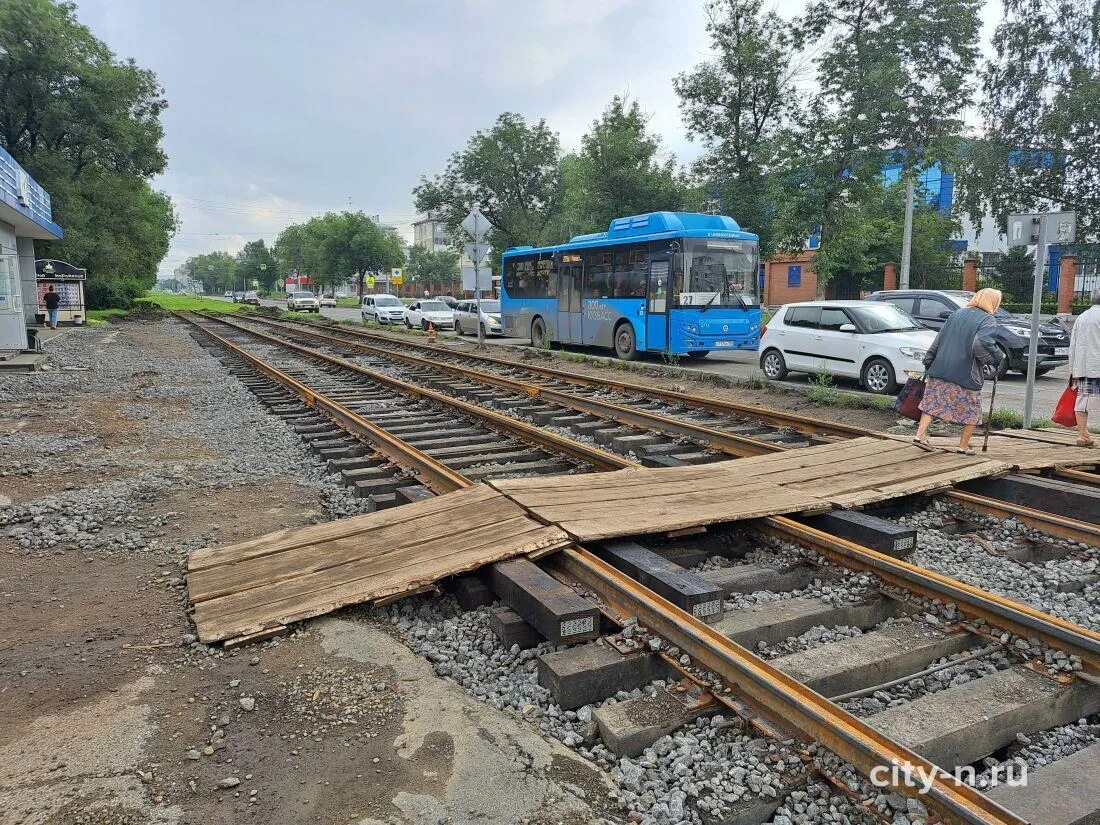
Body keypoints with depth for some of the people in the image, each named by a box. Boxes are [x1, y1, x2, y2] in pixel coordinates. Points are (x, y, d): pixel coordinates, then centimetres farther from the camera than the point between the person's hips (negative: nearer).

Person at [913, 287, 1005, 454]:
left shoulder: (957, 314, 12)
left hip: (940, 370, 5)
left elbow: (938, 340, 12)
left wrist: (928, 364, 16)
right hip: (966, 375, -5)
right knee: (971, 410, 11)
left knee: (932, 403, 13)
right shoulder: (988, 320, -6)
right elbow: (980, 345, -23)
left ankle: (921, 434, 5)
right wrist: (998, 357, -7)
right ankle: (964, 446, 16)